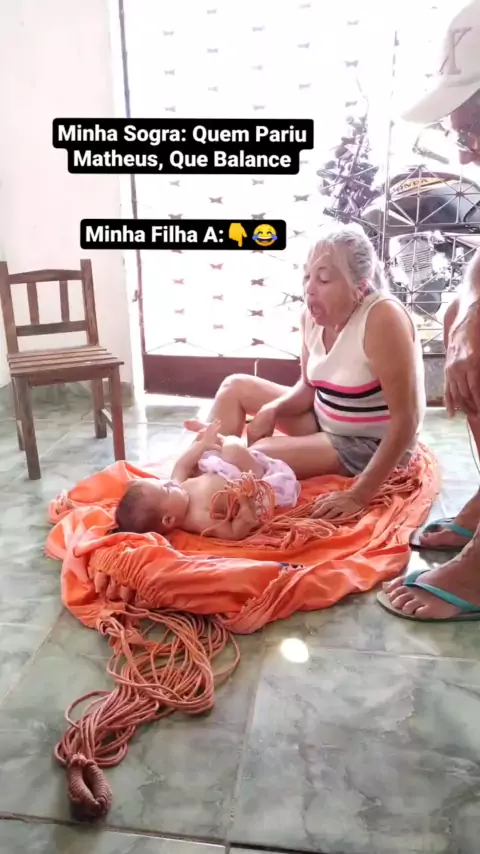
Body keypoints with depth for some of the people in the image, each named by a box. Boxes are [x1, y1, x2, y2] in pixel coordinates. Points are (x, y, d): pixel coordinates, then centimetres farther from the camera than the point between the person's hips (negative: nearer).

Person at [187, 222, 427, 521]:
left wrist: (359, 494, -30)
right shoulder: (314, 316, -6)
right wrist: (272, 409, -13)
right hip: (326, 421, 8)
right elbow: (309, 387, 8)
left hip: (371, 447, -8)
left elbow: (406, 419, -29)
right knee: (235, 386, 7)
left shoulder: (383, 319, -29)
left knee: (259, 454, -25)